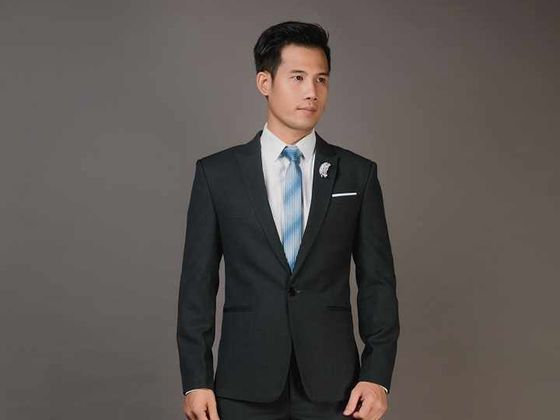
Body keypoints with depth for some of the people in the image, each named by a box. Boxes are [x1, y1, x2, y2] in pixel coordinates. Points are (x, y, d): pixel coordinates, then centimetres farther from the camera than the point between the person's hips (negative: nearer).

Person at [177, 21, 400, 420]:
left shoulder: (358, 174, 5)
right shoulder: (217, 173, 3)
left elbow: (378, 281, 4)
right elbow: (198, 282, 2)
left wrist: (377, 374, -4)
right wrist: (195, 380, -3)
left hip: (332, 385, 1)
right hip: (246, 387, 0)